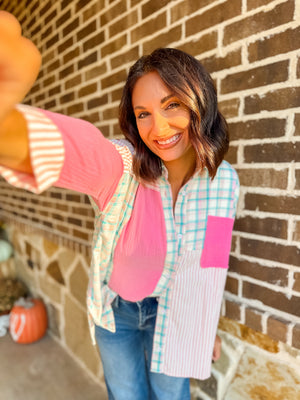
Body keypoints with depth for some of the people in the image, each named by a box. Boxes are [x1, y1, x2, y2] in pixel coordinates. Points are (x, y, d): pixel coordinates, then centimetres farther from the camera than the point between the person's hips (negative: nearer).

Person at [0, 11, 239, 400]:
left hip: (174, 314, 2)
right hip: (115, 310, -1)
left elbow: (211, 260, -3)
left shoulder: (225, 181, -16)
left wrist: (208, 325, 8)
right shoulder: (123, 168, -27)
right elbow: (82, 153, -52)